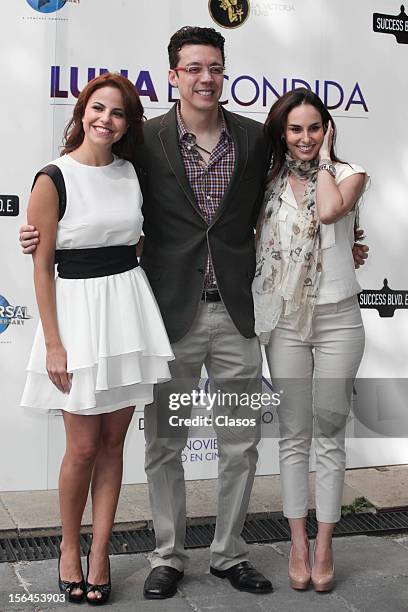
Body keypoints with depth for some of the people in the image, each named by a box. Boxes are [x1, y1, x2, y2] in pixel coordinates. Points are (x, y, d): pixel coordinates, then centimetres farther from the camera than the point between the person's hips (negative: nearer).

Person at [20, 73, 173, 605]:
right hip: (77, 307, -4)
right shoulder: (53, 178, -7)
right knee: (83, 447, 1)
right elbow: (42, 265, -8)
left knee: (113, 442, 9)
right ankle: (69, 546, 24)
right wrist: (53, 343, -12)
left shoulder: (129, 172, 7)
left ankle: (99, 552, 21)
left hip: (130, 306, 5)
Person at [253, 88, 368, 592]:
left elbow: (330, 211, -19)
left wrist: (324, 156, -7)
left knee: (330, 435, 5)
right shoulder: (270, 180, 7)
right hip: (285, 319, 2)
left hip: (337, 318, -1)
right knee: (293, 436, 6)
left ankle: (324, 545, 14)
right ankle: (299, 545, 16)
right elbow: (252, 240, 12)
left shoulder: (348, 173, 2)